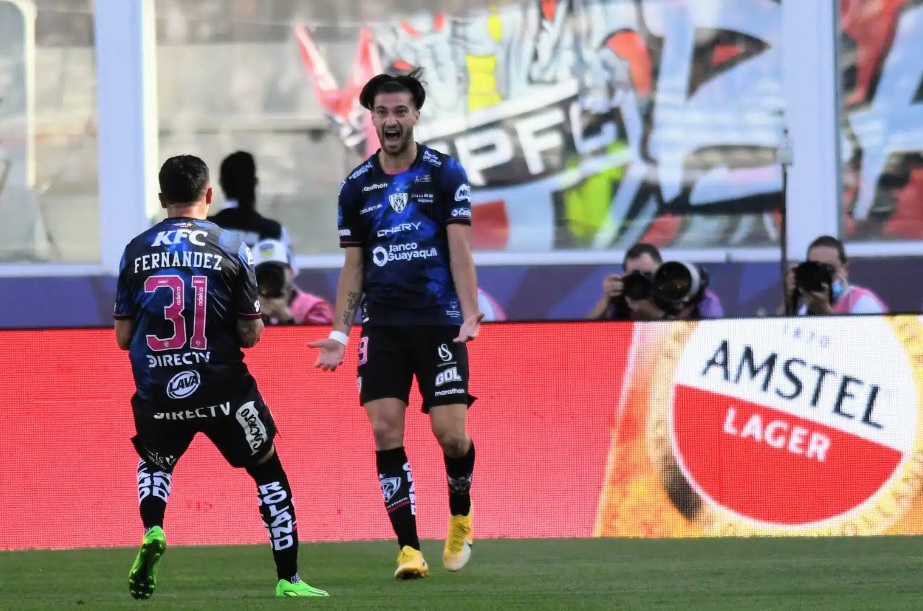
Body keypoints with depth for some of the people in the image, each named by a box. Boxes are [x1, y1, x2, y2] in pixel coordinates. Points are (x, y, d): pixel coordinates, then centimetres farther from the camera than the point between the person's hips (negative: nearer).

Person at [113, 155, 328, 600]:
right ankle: (288, 579, 15)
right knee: (268, 470, 17)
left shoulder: (136, 251, 1)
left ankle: (152, 532, 0)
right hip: (222, 391, -2)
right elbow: (251, 335, -4)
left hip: (158, 393, 2)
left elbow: (123, 337, 5)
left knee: (154, 464, 29)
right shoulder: (229, 247, -4)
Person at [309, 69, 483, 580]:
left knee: (450, 432, -7)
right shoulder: (357, 187, 8)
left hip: (439, 322, -2)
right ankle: (408, 548, -5)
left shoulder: (445, 174, 0)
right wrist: (339, 334, 6)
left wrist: (470, 315, -15)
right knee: (386, 431, -9)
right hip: (383, 326, 3)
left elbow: (460, 251, -4)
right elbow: (353, 267, 13)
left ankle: (461, 518, 23)